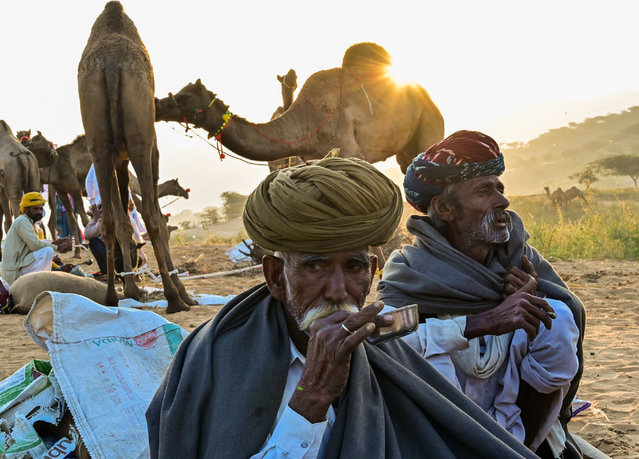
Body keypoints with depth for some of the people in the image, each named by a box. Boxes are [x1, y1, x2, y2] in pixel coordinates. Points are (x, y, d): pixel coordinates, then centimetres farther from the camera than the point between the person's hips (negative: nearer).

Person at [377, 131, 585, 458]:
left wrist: (535, 301, -24)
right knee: (425, 349, -31)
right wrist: (483, 322, -39)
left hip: (519, 422, 4)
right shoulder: (409, 270, -14)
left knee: (557, 313, -15)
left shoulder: (519, 257, -3)